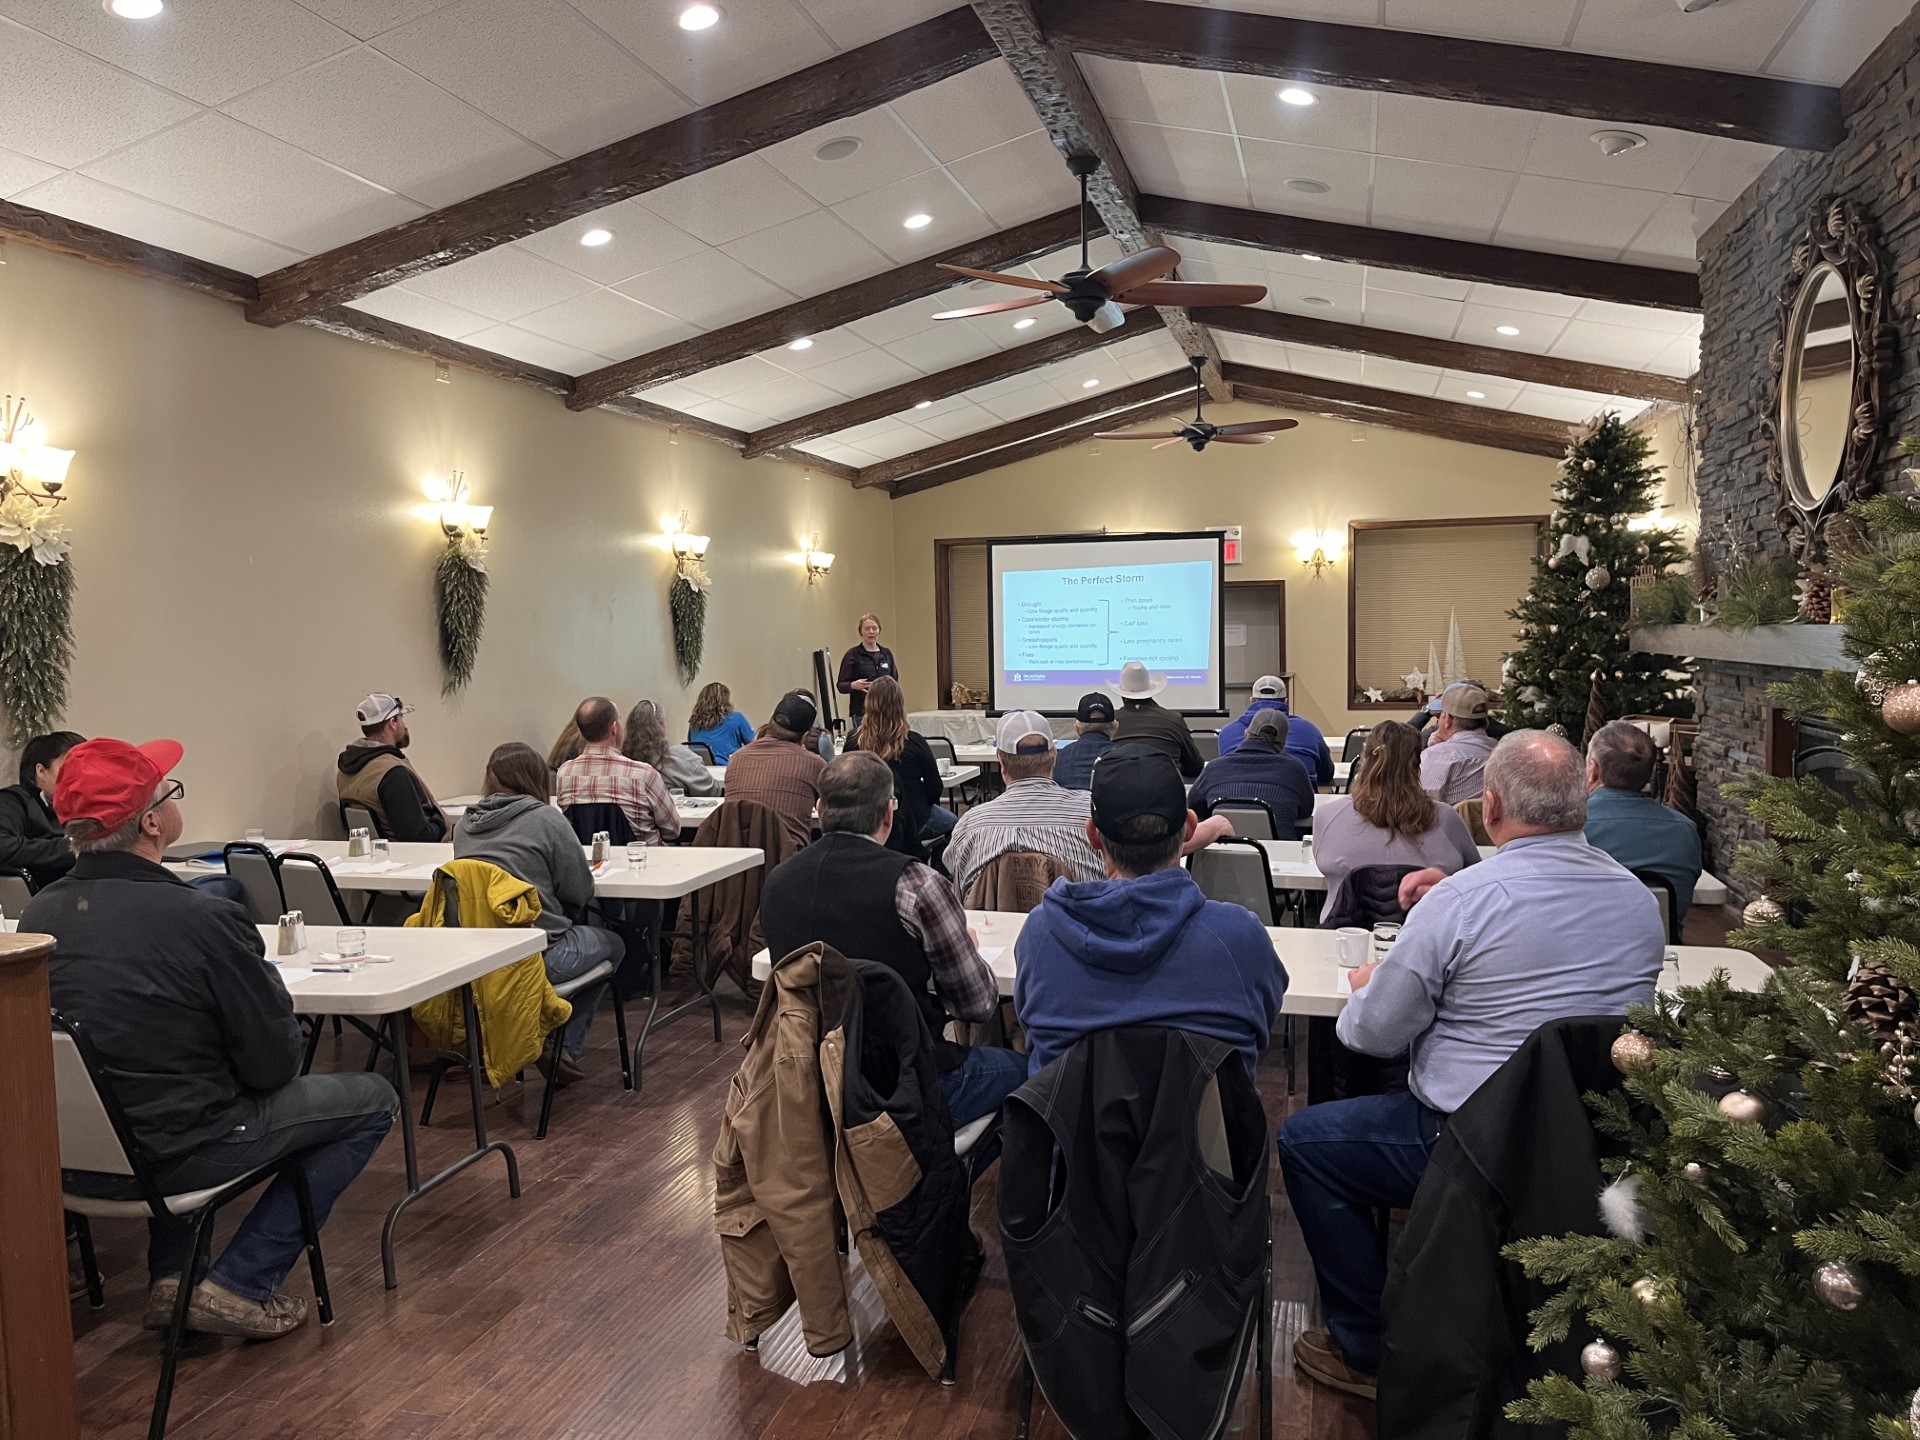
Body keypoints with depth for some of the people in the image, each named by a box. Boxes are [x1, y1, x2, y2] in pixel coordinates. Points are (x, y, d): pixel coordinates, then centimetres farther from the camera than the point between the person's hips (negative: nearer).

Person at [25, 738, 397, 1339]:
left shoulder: (38, 915, -4)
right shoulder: (206, 919, -24)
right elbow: (274, 1065, -15)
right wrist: (267, 981, 5)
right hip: (166, 1158, -7)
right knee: (373, 1099, 8)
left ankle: (171, 1277, 27)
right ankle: (239, 1287, 6)